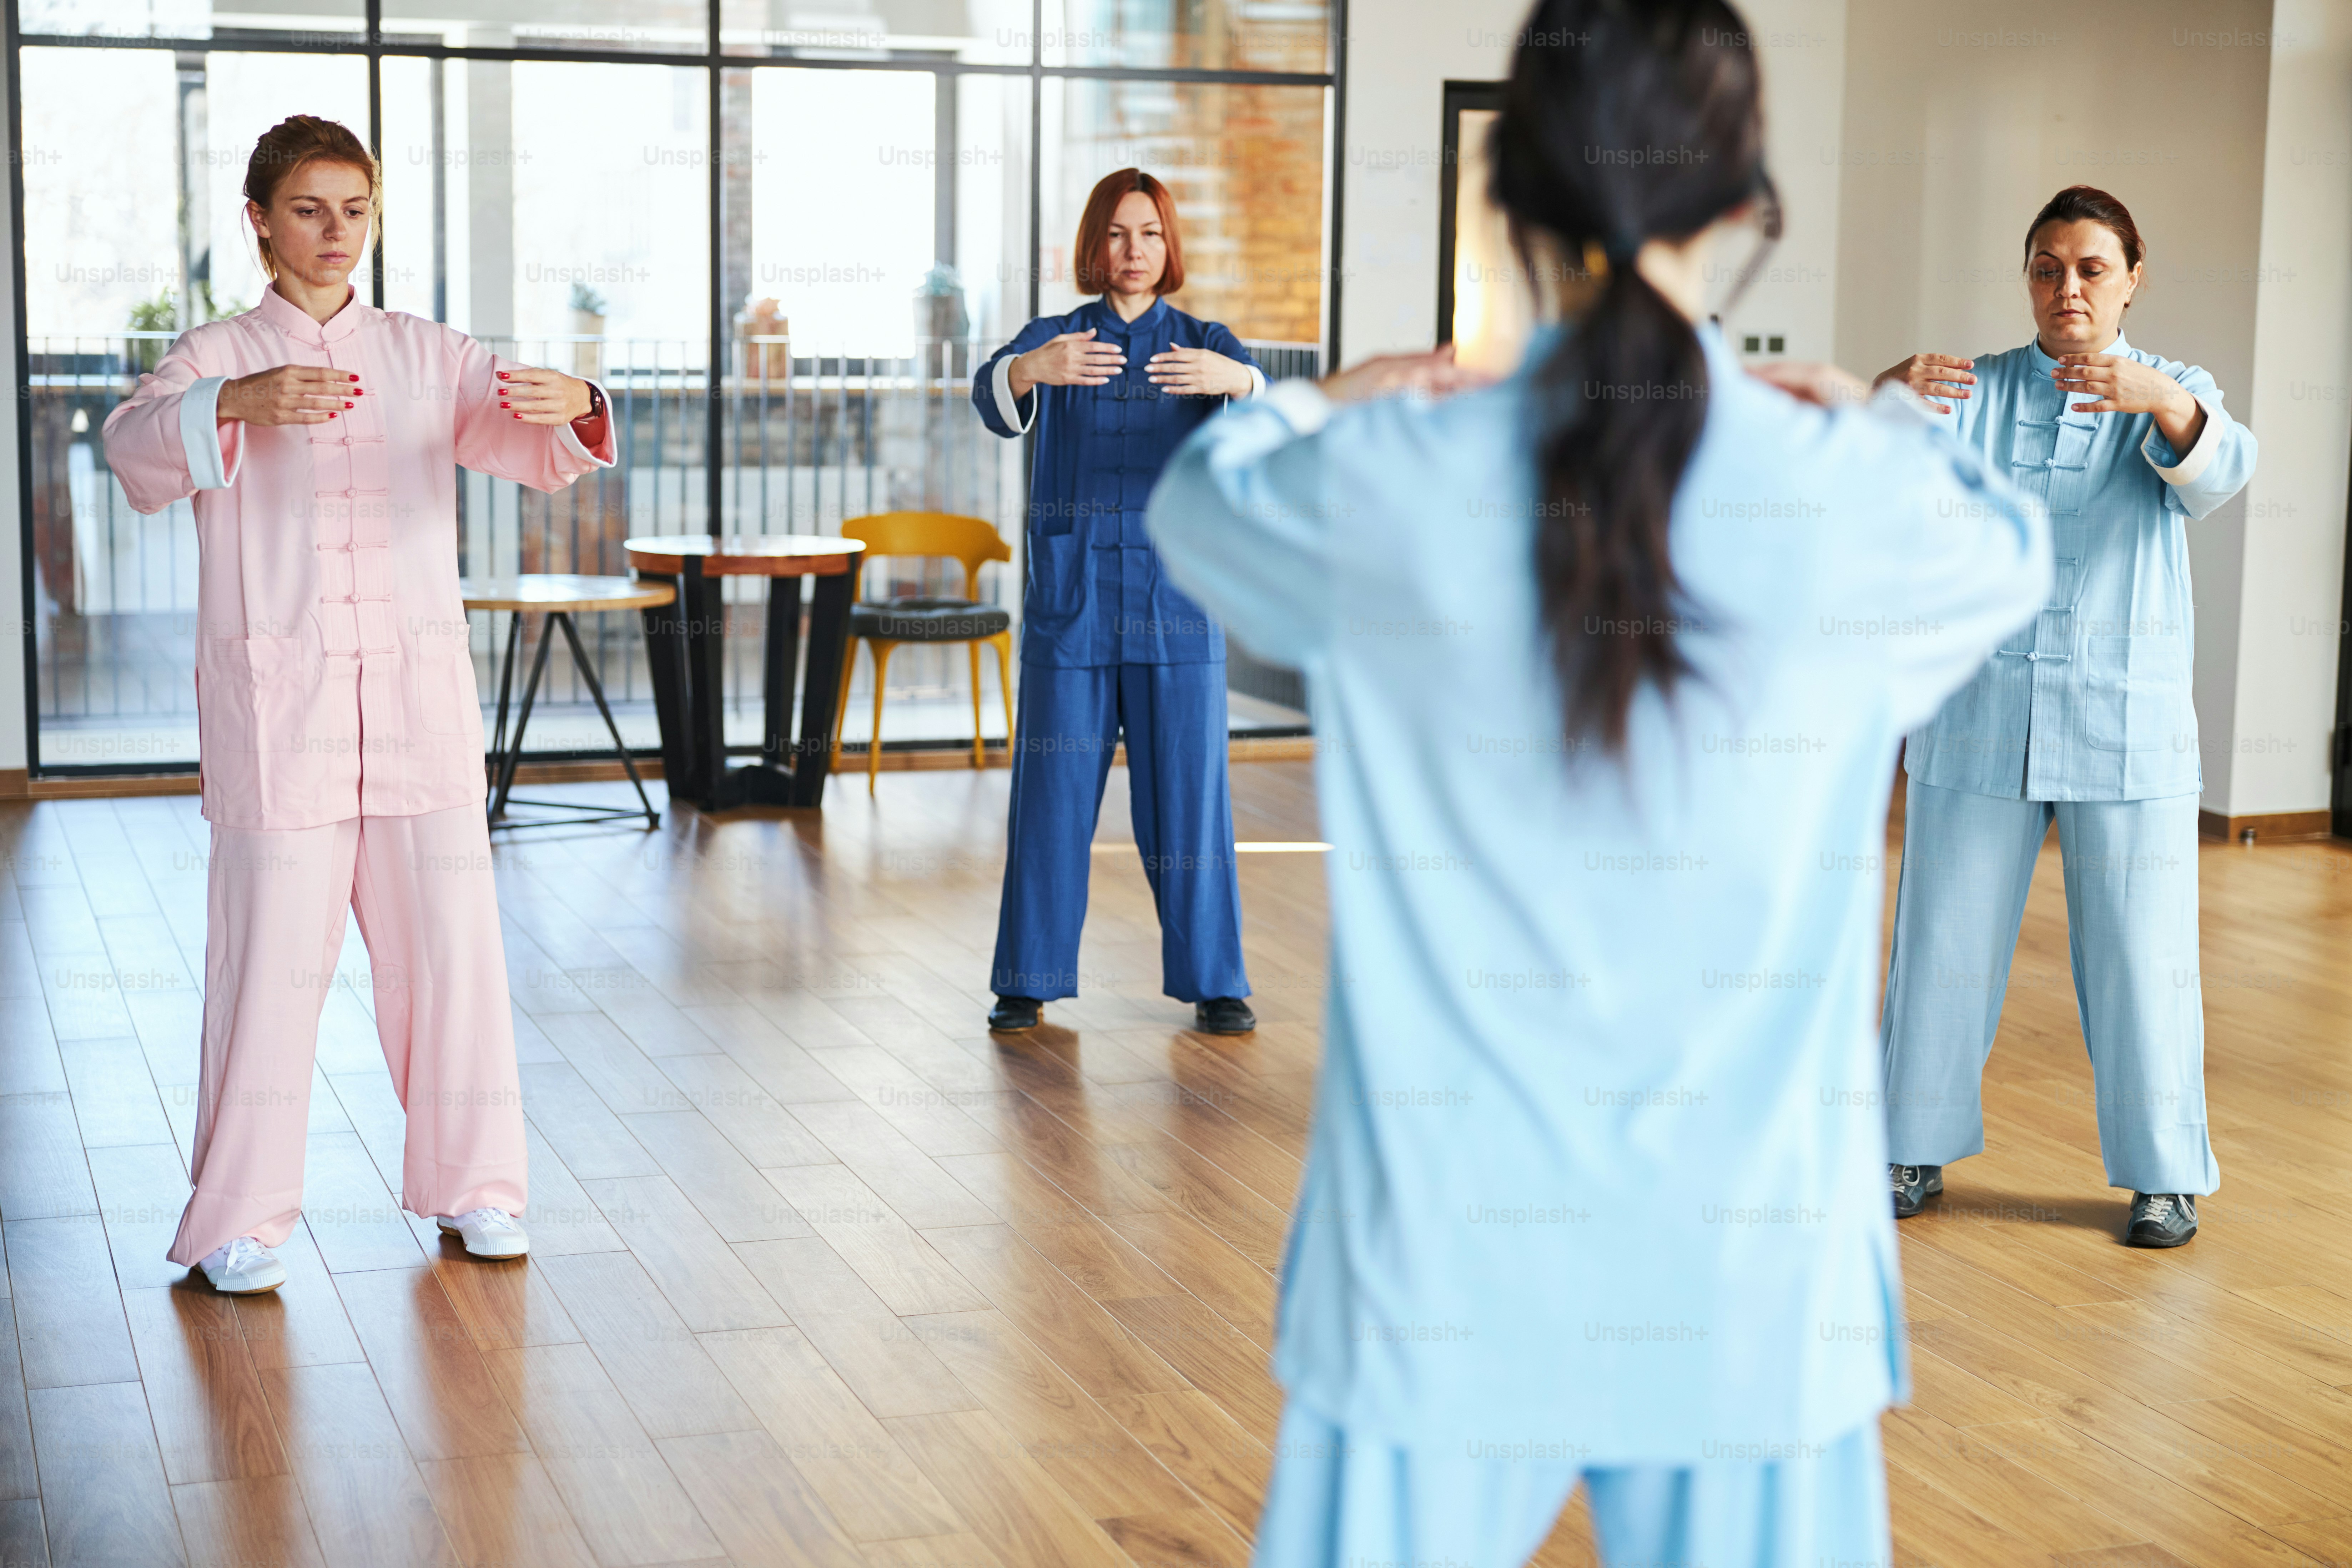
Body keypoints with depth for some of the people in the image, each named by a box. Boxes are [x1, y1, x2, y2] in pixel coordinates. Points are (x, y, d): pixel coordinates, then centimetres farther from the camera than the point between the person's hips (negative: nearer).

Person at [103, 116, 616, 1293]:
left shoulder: (428, 358, 12)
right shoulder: (215, 358, 6)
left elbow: (535, 450, -1)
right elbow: (135, 449, -14)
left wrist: (571, 408, -26)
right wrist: (241, 405, -34)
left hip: (418, 694, 2)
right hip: (273, 697, -2)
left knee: (452, 936, 3)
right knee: (272, 948, -5)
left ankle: (471, 1182, 18)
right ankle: (237, 1216, 6)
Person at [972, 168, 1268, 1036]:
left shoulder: (1203, 344, 4)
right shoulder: (1053, 339, 3)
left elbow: (1256, 400, -17)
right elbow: (995, 395, -19)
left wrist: (1231, 379, -41)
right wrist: (1035, 370, -42)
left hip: (1178, 600, 0)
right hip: (1069, 603, 0)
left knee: (1189, 794, 1)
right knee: (1052, 796, 3)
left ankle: (1213, 981, 10)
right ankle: (1028, 982, 12)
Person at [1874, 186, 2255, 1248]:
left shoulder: (2171, 395, 4)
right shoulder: (1977, 391, 7)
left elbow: (2219, 472, -19)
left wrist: (2157, 399, -41)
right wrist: (1894, 399, -35)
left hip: (2125, 725, -1)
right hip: (1979, 714, 2)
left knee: (2138, 951, 2)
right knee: (1947, 935, 7)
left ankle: (2165, 1172, 14)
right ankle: (1919, 1145, 21)